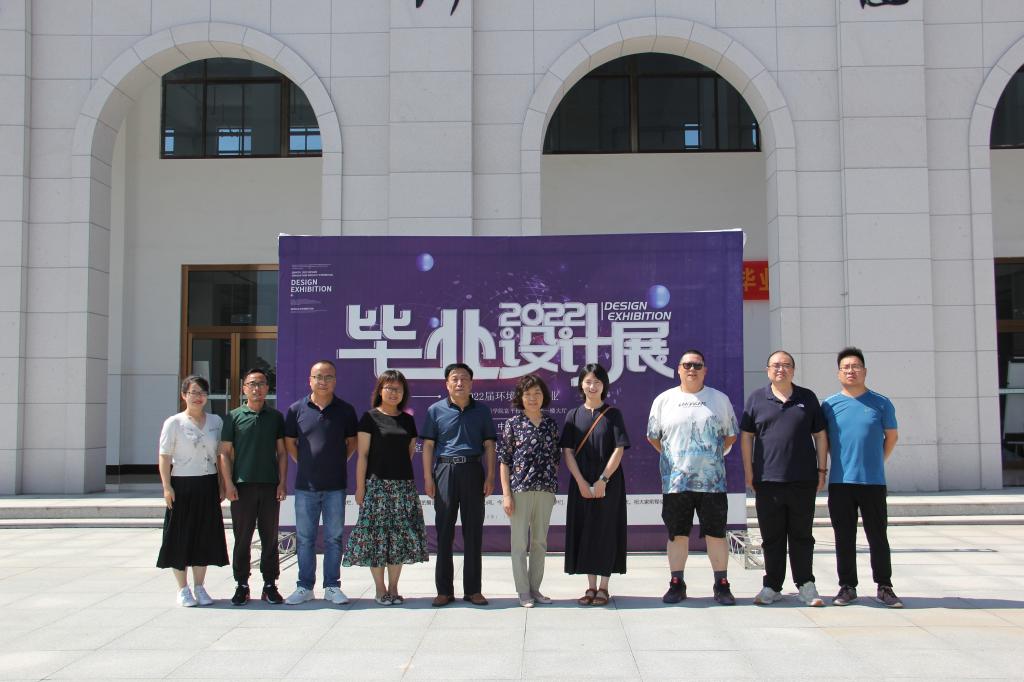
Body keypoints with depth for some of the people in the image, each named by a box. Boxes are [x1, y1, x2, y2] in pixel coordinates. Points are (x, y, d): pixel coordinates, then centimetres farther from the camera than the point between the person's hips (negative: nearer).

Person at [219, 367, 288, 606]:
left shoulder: (275, 416, 10)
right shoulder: (234, 416, 5)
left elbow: (282, 452, 11)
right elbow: (225, 452, 3)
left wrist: (282, 482, 2)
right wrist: (228, 483, -6)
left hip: (270, 486, 1)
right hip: (242, 485, -1)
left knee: (270, 537, 5)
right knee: (242, 538, 3)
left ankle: (270, 585, 13)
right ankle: (241, 586, 11)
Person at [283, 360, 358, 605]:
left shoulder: (345, 410, 3)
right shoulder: (297, 409, 3)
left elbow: (352, 442, 12)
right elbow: (289, 442, 12)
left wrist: (338, 463, 4)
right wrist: (305, 464, 6)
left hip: (335, 485, 0)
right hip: (305, 485, 0)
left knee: (334, 538, 5)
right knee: (304, 538, 6)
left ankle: (332, 587, 14)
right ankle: (304, 587, 16)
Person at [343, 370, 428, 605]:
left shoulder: (408, 420, 12)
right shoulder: (370, 418, 0)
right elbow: (363, 455, -3)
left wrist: (403, 472, 8)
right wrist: (360, 487, -6)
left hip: (404, 485, 4)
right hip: (377, 484, -4)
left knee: (400, 535, 3)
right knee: (377, 534, -3)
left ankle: (393, 588, 13)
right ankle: (380, 590, 7)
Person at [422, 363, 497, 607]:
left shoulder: (482, 410, 9)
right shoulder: (436, 410, 6)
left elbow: (489, 445, 8)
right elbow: (428, 445, 4)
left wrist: (490, 476, 0)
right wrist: (428, 477, -3)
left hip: (473, 471, 1)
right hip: (445, 470, -1)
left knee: (473, 532, 4)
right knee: (444, 532, 2)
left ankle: (472, 589, 12)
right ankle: (444, 590, 9)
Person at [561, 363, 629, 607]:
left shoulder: (613, 414, 1)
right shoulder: (573, 415, 6)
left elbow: (619, 449, -6)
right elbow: (567, 452, 1)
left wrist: (603, 480, -14)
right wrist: (581, 483, -10)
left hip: (609, 483, -2)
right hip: (582, 484, 2)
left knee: (606, 531, 0)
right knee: (584, 531, 3)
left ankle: (603, 587, 8)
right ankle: (591, 587, 12)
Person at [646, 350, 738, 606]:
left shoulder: (720, 399, 8)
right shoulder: (664, 400, 7)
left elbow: (731, 435, 14)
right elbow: (653, 436, 13)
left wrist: (715, 455, 6)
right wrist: (672, 457, 7)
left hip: (712, 481, 0)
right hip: (675, 481, 0)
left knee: (716, 534, 2)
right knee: (677, 534, 6)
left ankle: (722, 585, 12)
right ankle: (676, 584, 16)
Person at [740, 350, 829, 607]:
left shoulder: (807, 398, 9)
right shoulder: (756, 398, 7)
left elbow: (820, 435, 11)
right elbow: (746, 436, 7)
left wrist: (822, 470, 5)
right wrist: (749, 471, 2)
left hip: (803, 480, 0)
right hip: (768, 480, 0)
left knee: (802, 535, 7)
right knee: (772, 537, 6)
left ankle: (805, 585, 16)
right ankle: (772, 586, 14)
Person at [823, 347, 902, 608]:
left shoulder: (881, 403, 2)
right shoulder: (830, 405, 4)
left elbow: (892, 437, 13)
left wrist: (875, 462, 13)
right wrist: (841, 462, 9)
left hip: (873, 482, -1)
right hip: (840, 482, 1)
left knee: (878, 537, 5)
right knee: (844, 538, 7)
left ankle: (884, 587, 16)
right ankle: (847, 586, 17)